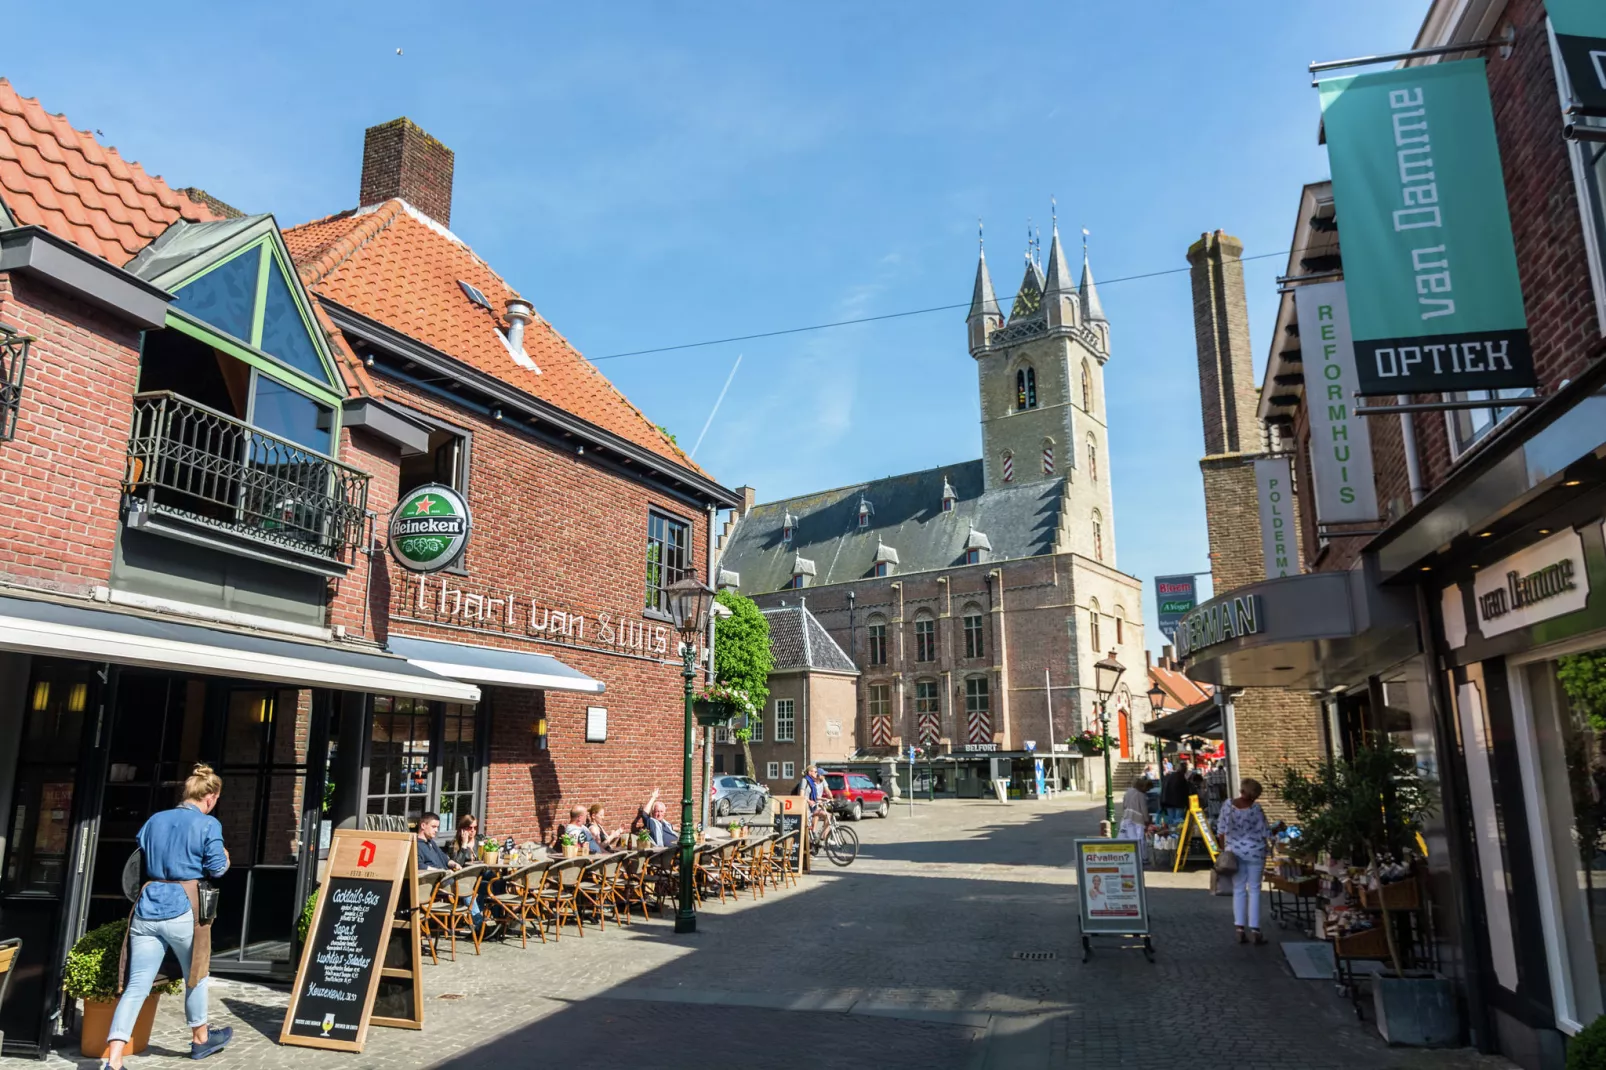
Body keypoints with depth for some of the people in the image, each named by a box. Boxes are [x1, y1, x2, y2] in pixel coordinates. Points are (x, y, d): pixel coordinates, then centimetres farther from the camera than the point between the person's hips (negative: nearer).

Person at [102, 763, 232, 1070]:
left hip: (147, 908, 5)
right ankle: (200, 1039, 34)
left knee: (136, 986, 4)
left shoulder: (154, 820, 14)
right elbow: (217, 868, -6)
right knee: (195, 974, 17)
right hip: (181, 909, -5)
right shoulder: (208, 824, -5)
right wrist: (225, 859, 15)